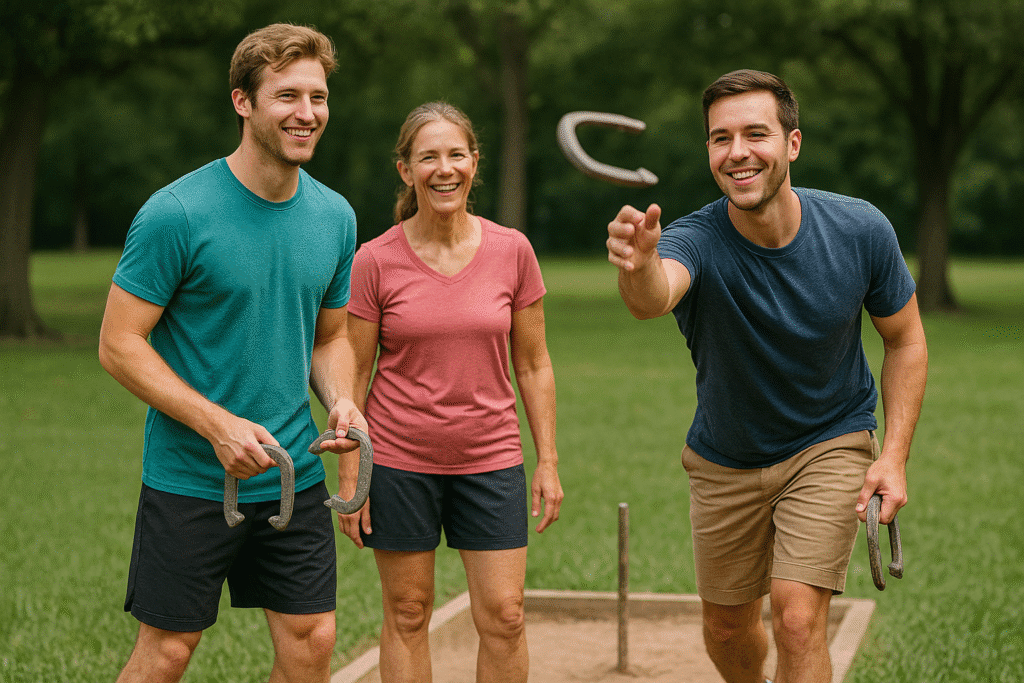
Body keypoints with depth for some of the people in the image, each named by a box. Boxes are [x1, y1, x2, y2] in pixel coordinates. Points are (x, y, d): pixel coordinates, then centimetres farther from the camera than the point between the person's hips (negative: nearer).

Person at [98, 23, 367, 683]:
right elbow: (119, 344, -12)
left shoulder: (335, 216, 4)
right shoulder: (176, 213, -14)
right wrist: (219, 426, -21)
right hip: (189, 479, -5)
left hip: (296, 478, 5)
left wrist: (340, 402, -5)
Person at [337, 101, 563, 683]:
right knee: (407, 615, 7)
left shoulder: (512, 250, -1)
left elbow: (533, 364, 5)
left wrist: (549, 461, 2)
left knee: (504, 617, 1)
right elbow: (353, 376, -1)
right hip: (399, 460, -1)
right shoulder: (375, 261, -6)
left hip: (491, 460, 1)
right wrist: (350, 480, -3)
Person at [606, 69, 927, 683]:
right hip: (724, 462, 1)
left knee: (798, 620, -17)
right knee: (728, 629, 15)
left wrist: (895, 456, -13)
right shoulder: (697, 241, -27)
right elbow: (652, 299, -52)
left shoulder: (861, 231, -20)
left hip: (831, 446, -1)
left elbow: (905, 339, -4)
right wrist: (640, 267, -77)